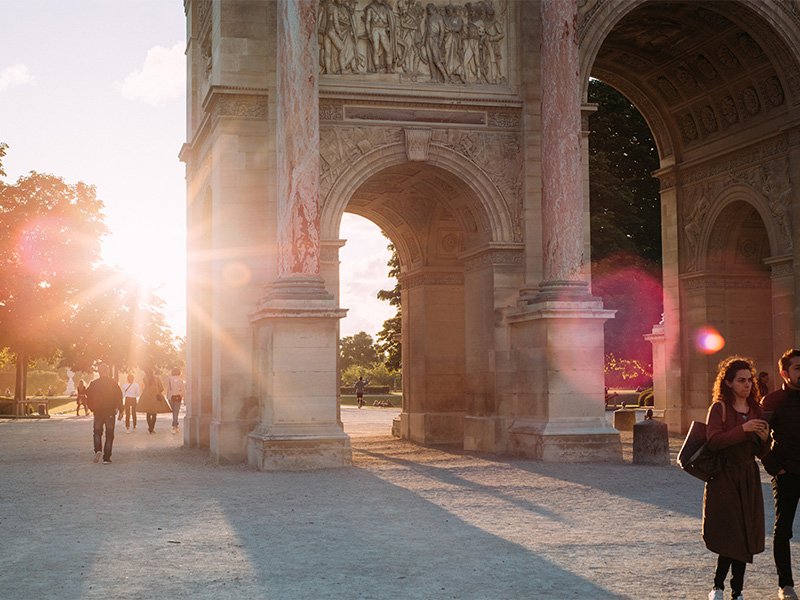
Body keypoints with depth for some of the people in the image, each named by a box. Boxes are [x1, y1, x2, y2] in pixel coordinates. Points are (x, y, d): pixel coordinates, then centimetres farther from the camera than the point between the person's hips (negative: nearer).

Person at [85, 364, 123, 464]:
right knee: (109, 435, 5)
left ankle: (98, 450, -12)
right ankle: (106, 458, 0)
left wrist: (93, 408, 12)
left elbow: (88, 397, 0)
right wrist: (120, 410, -2)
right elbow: (119, 397, -7)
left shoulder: (93, 384, 0)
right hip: (110, 412, -1)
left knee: (97, 432, 14)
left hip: (98, 412, 1)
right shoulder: (113, 383, -3)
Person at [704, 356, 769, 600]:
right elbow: (713, 441, -18)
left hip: (749, 478, 5)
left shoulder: (755, 409, 11)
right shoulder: (719, 407, -6)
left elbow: (760, 452, 14)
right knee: (732, 535, -8)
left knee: (745, 537, 5)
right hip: (725, 477, -5)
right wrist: (743, 429, -23)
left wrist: (763, 438, -7)